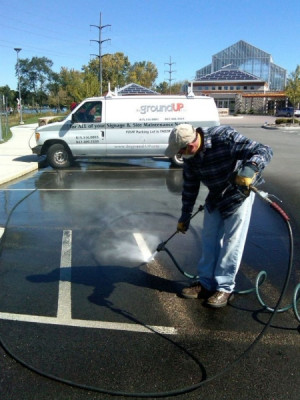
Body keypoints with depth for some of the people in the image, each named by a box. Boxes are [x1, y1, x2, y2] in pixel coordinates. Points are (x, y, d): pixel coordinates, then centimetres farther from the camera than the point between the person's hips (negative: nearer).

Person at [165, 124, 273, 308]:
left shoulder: (225, 138, -32)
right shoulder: (190, 156, -11)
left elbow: (265, 150, -31)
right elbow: (190, 187, 3)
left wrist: (251, 167, -53)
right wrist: (185, 216, 10)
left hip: (240, 193, -6)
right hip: (215, 196, 6)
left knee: (231, 241, -3)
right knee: (209, 239, 8)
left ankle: (225, 288, 10)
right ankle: (206, 283, 21)